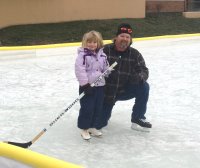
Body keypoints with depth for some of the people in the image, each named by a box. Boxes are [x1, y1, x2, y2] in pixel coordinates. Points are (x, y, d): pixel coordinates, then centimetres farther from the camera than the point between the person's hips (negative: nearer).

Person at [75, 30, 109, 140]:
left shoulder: (102, 55, 8)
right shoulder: (82, 55, -11)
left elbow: (106, 69, 18)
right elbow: (80, 70, -17)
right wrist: (85, 84, -20)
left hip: (100, 85, 6)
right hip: (87, 86, -6)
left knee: (98, 108, 11)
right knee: (87, 108, -3)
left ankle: (93, 127, 25)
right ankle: (84, 129, 10)